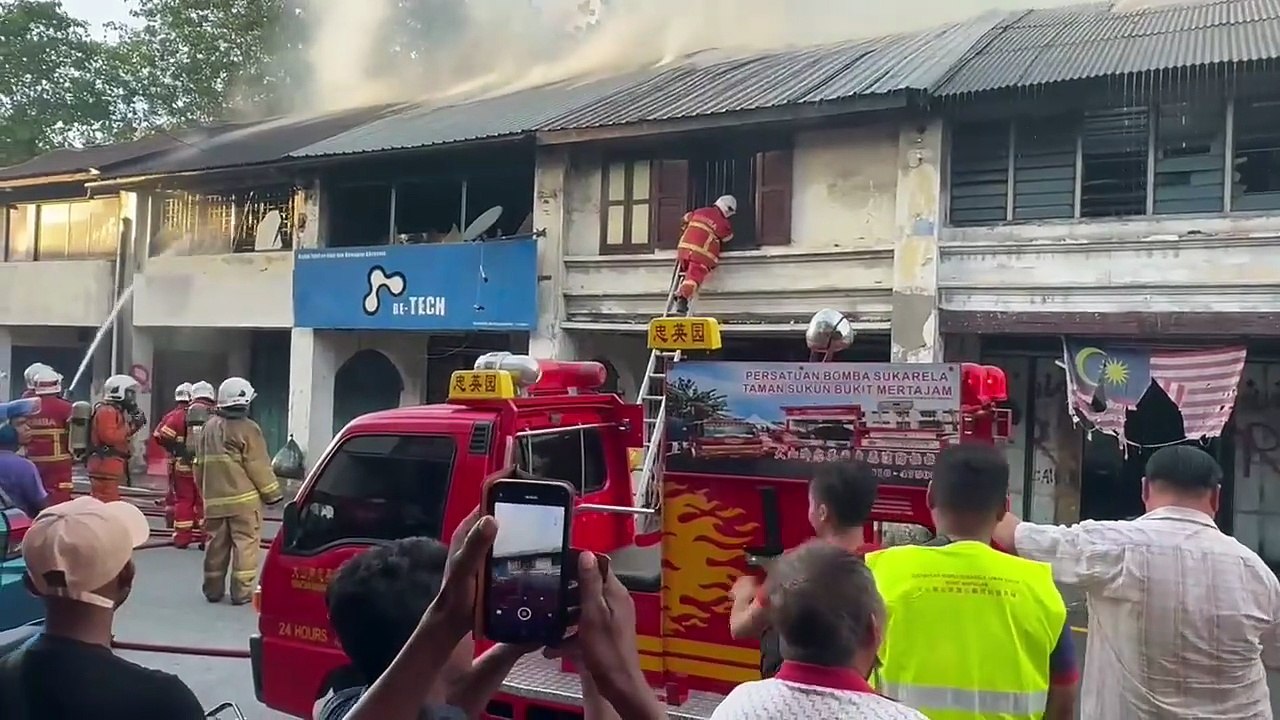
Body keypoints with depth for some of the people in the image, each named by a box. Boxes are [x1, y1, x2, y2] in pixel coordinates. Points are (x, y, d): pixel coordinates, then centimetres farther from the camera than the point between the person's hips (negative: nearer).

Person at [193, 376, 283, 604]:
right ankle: (241, 592, -2)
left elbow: (200, 465, 17)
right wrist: (273, 494, -2)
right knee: (245, 545, -1)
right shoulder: (247, 429, -12)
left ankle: (213, 589, 21)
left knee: (216, 545, 14)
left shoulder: (208, 427, 10)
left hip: (214, 499, 7)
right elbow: (258, 467, -11)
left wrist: (205, 491, 28)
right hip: (244, 499, -6)